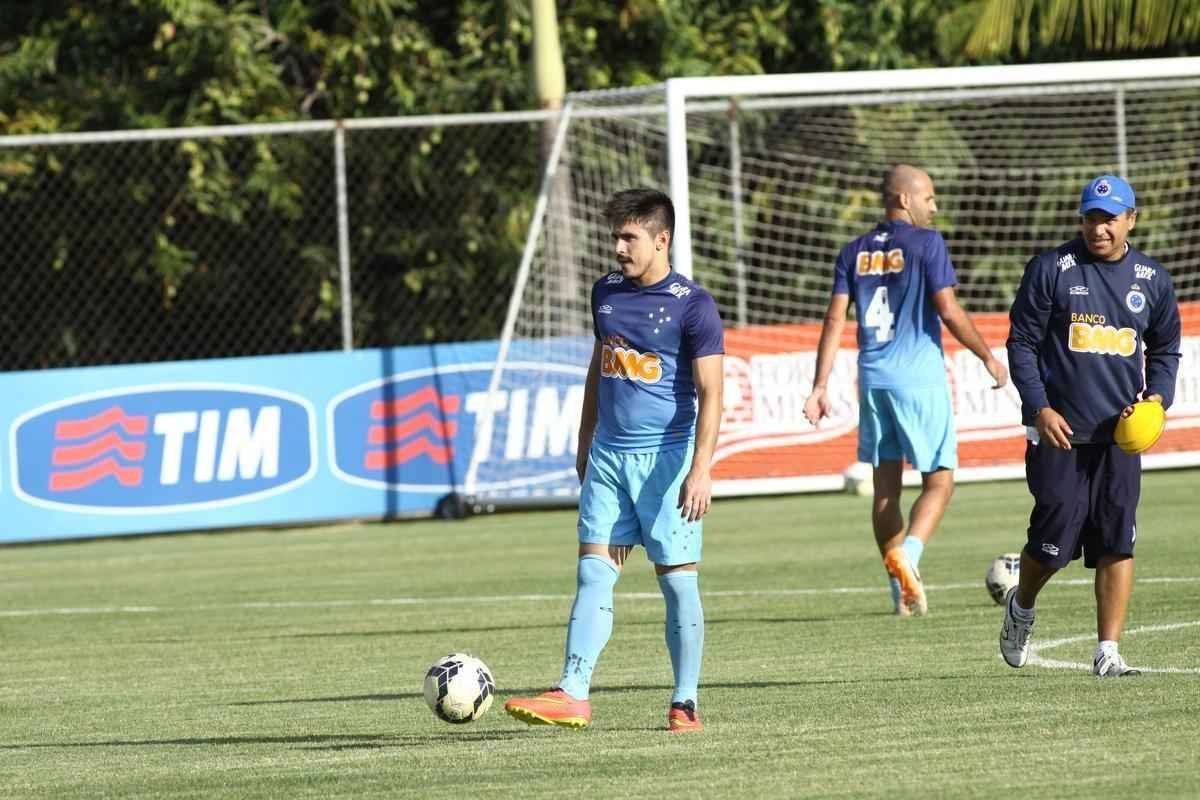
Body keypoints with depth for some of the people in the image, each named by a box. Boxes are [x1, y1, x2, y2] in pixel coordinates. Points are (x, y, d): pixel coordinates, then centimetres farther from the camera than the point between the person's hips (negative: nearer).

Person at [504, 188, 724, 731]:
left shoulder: (692, 305, -9)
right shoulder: (606, 294, 10)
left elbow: (710, 393, -12)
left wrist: (700, 468, -21)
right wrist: (584, 442, 25)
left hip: (667, 457, -5)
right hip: (608, 456, 5)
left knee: (678, 580, 0)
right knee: (593, 573, -3)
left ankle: (685, 704, 8)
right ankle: (572, 696, -9)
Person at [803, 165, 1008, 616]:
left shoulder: (854, 253, 10)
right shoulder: (926, 244, -5)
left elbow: (835, 319, 6)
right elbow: (949, 312, -10)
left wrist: (820, 387, 6)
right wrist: (988, 358, 2)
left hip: (873, 381, 5)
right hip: (920, 378, -5)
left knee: (886, 486, 9)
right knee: (939, 479, 2)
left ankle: (903, 594, 10)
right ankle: (907, 553, -25)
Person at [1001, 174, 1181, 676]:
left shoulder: (1152, 280, 9)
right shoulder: (1051, 270, -2)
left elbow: (1165, 350, 19)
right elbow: (1021, 343, 0)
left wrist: (1157, 397, 0)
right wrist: (1040, 408, -11)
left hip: (1120, 431, 3)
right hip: (1059, 429, -3)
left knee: (1118, 540, -4)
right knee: (1056, 536, -3)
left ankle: (1108, 652, 0)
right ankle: (1021, 607, 29)